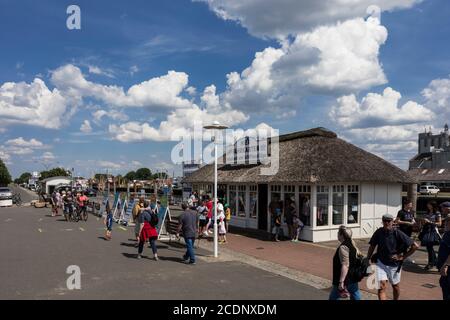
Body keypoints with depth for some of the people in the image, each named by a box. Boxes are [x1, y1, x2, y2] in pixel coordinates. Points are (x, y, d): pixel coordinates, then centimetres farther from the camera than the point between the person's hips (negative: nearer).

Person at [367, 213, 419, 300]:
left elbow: (415, 246, -14)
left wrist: (403, 257, -11)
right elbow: (372, 246, 5)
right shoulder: (379, 232, -8)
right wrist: (367, 260, 3)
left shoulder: (398, 234, -16)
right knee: (382, 286, -13)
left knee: (395, 286, 19)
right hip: (381, 263, 0)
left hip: (394, 264, 0)